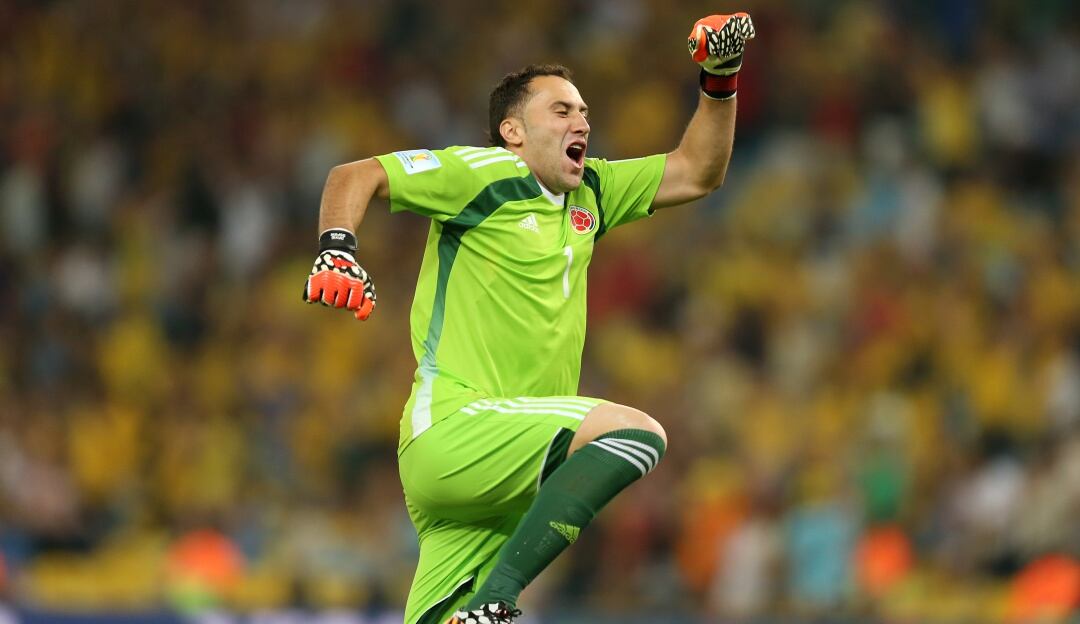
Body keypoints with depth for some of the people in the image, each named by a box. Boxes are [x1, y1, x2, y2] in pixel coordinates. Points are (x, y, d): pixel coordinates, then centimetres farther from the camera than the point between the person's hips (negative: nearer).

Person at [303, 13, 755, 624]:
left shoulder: (588, 194, 21)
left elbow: (696, 173, 28)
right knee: (636, 431, -23)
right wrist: (338, 248, -21)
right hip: (450, 431, -8)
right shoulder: (484, 173, -1)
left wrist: (721, 81, 15)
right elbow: (354, 176, -3)